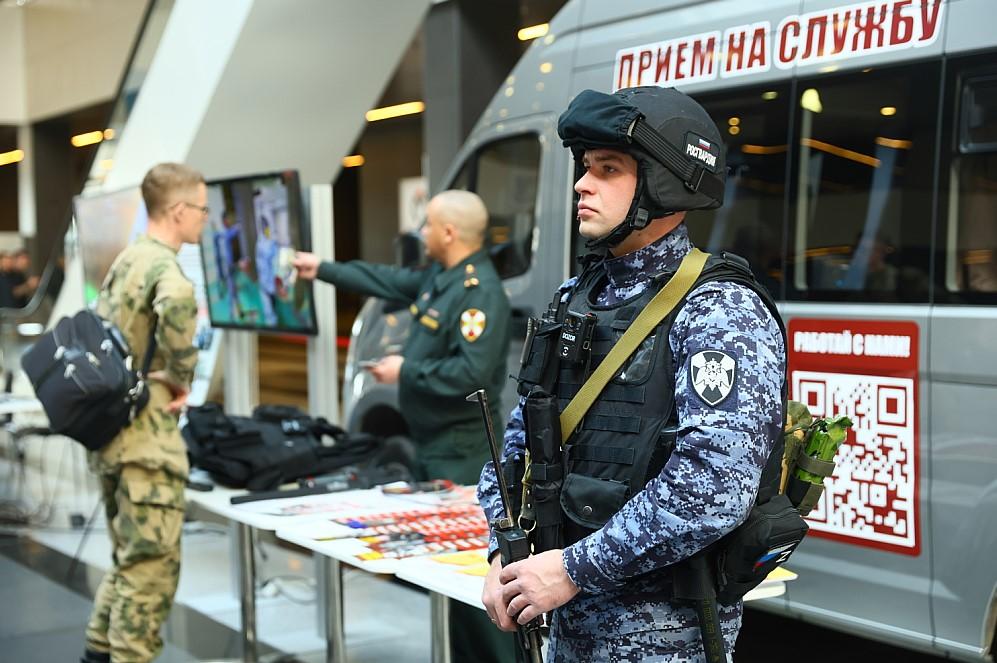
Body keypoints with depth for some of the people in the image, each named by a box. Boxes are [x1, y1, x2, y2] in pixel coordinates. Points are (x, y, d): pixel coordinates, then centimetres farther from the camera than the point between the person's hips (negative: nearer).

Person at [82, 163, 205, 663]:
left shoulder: (126, 260, 14)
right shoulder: (164, 266, -16)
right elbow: (177, 303, -39)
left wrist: (159, 375, 7)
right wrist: (180, 375, -23)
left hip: (112, 429, 10)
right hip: (146, 437, -10)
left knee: (130, 556, 20)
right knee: (153, 564, -3)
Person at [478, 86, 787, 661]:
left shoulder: (720, 313, -15)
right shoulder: (575, 300, 7)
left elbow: (713, 488, -26)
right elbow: (520, 442, 15)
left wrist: (575, 569, -20)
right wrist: (506, 556, 1)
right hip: (571, 616, 7)